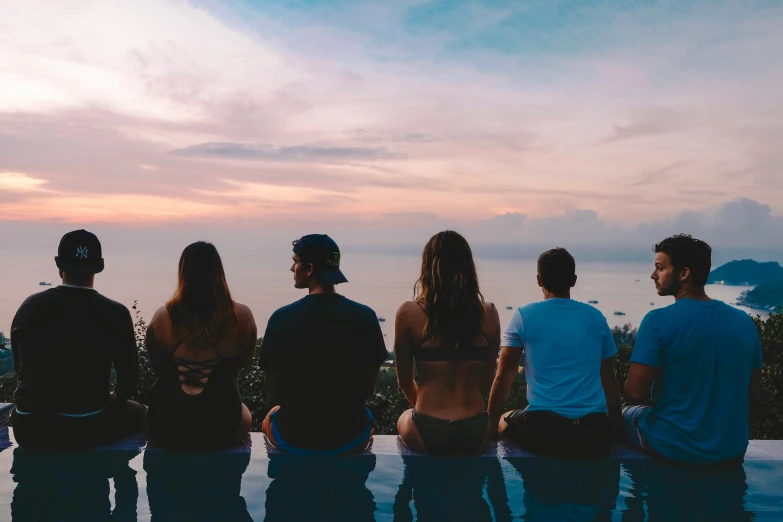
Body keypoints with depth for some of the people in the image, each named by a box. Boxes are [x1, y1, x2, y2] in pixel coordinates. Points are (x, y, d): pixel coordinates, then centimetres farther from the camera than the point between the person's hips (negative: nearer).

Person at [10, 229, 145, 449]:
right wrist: (112, 398, 20)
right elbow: (129, 376, -3)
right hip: (87, 428, -3)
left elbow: (19, 366, 11)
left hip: (29, 429, 4)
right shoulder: (115, 313, -12)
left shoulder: (29, 307, -3)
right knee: (137, 413, 26)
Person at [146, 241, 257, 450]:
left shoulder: (162, 317, -12)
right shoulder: (241, 317, -14)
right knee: (244, 414, 34)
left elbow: (157, 367, 6)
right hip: (221, 428, -1)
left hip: (166, 431, 1)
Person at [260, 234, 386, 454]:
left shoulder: (282, 318, -16)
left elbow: (273, 395, -8)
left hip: (293, 438, -1)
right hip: (351, 437, 1)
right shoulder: (365, 316, -12)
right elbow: (368, 388, -2)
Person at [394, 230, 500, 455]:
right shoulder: (489, 314, -4)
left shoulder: (409, 313, -10)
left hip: (426, 436, -1)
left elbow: (404, 381, 0)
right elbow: (486, 381, 5)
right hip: (475, 436, 2)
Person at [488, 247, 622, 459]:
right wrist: (615, 424, 28)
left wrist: (491, 424, 14)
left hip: (543, 429, -2)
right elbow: (609, 381, 15)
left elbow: (503, 378, 3)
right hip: (594, 433, 3)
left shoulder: (524, 316, 1)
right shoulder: (596, 317, 8)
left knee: (504, 421, 28)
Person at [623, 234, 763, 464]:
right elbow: (753, 393, 6)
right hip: (732, 450, 5)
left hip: (674, 449, -5)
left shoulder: (658, 321, -19)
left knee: (625, 415, 25)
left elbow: (635, 392, -20)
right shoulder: (745, 322, -3)